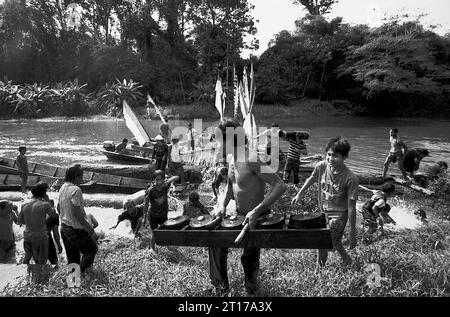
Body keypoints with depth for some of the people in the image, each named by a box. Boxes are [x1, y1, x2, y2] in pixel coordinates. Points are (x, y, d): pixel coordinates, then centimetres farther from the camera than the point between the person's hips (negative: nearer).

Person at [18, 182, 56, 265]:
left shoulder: (24, 205, -2)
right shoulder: (44, 204, -17)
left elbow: (20, 221, 8)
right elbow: (53, 214, 1)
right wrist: (47, 201, 1)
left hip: (27, 236, 5)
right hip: (40, 236, -5)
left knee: (27, 257, 27)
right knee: (41, 261, 9)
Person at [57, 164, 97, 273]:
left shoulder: (62, 188, 7)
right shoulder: (76, 190, -22)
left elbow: (58, 208, 17)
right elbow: (77, 213, -24)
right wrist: (88, 226, -16)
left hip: (64, 227, 9)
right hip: (76, 229, -9)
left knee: (72, 257, 18)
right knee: (92, 249, 10)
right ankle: (80, 272, 7)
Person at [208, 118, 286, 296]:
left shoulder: (251, 159, -28)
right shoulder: (232, 158, 0)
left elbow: (280, 186, -32)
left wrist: (256, 211, -35)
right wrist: (224, 206, 2)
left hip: (257, 218, -8)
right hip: (239, 214, 8)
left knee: (249, 259, 3)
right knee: (216, 242, 6)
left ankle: (251, 291, 31)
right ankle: (220, 286, 24)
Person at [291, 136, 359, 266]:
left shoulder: (350, 179, -26)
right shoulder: (321, 166, -15)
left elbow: (351, 207, -20)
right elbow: (312, 179, 9)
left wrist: (353, 233, -15)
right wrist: (299, 194, 16)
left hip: (339, 215, -5)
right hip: (323, 212, 5)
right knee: (333, 242, 22)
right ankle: (346, 258, 49)